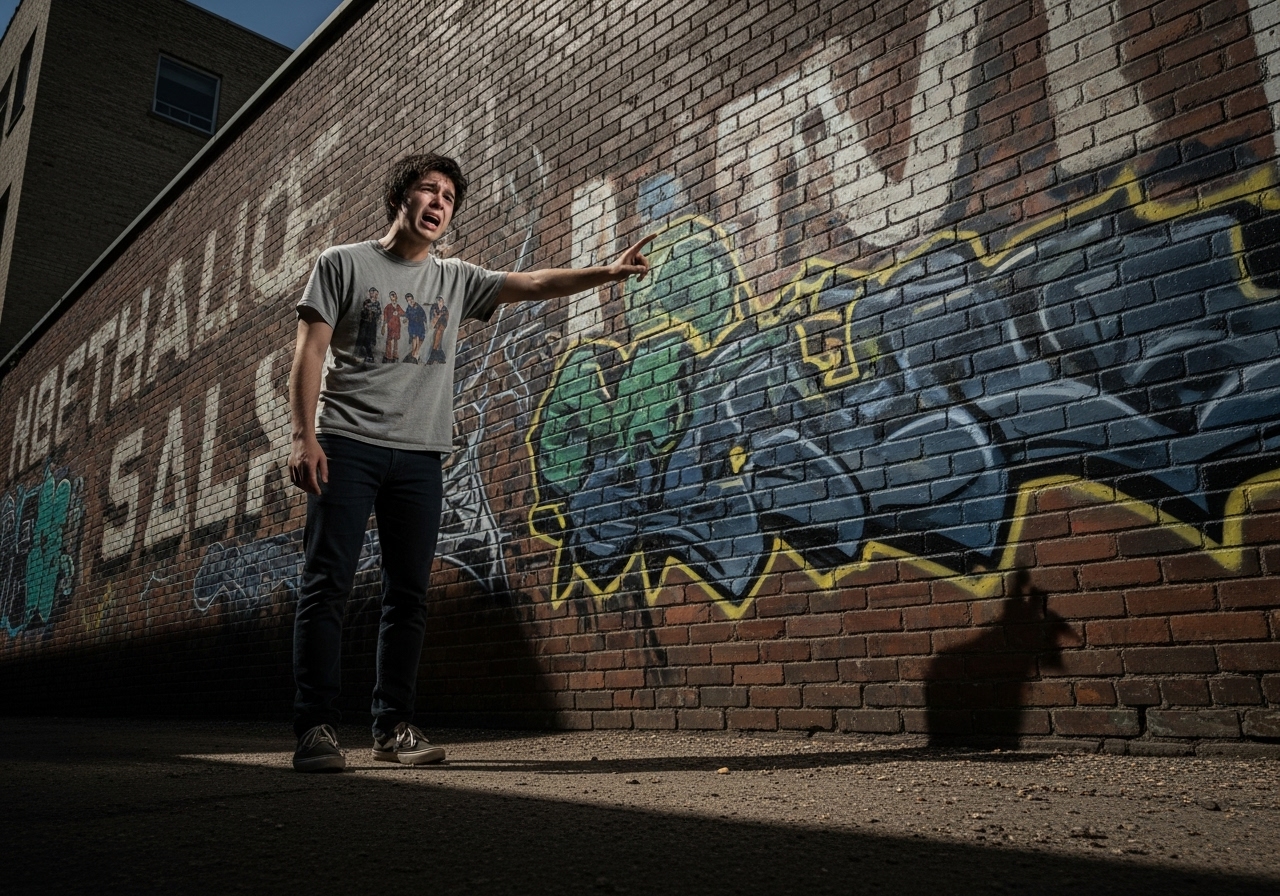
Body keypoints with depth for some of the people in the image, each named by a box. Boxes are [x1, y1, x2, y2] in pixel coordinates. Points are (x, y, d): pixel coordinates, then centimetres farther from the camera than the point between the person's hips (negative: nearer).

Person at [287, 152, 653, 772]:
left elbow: (534, 284, 8)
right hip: (347, 445, -3)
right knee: (327, 583, -7)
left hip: (419, 457, 3)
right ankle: (315, 730, -2)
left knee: (408, 594, 3)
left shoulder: (456, 280, 17)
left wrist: (609, 272, -5)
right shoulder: (343, 264, 8)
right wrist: (303, 436, -10)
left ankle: (393, 728, 11)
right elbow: (310, 352, 1)